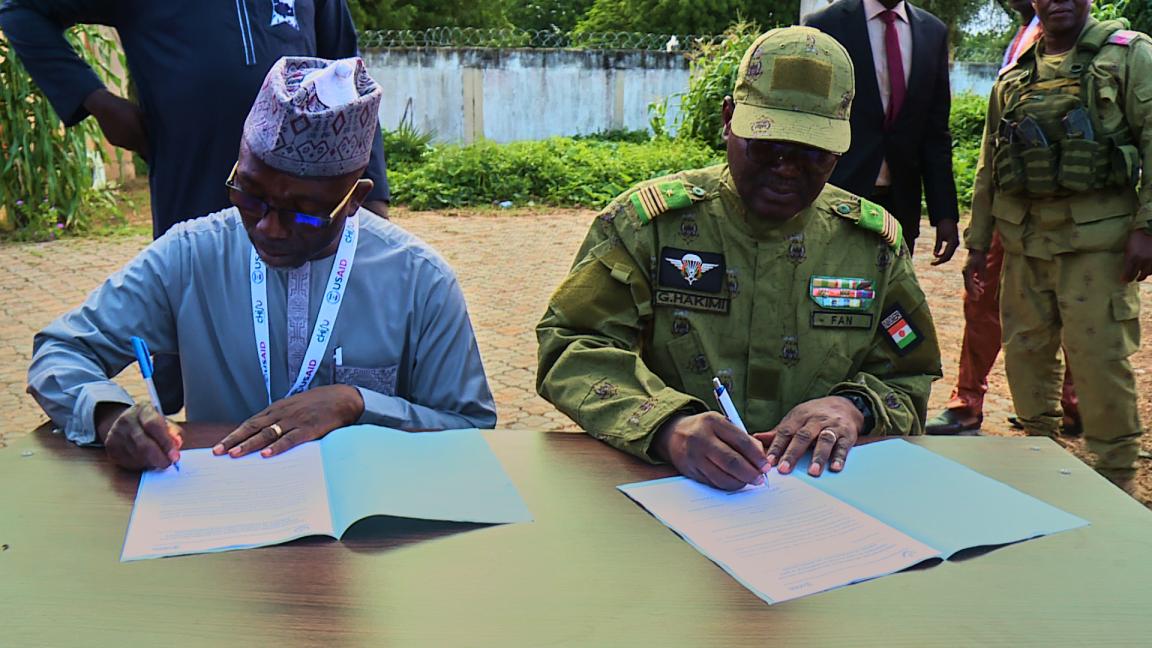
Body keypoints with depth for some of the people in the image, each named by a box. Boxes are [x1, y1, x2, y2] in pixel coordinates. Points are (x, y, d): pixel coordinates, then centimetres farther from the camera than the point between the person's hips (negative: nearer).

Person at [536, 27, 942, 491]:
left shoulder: (873, 240, 6)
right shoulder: (647, 221, -3)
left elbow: (909, 385, 10)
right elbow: (570, 349, -11)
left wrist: (853, 407, -13)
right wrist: (667, 426, -28)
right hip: (665, 486, -4)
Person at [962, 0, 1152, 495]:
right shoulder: (1012, 78, 15)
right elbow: (988, 168, 18)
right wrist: (977, 243, 14)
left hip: (1096, 237, -4)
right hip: (1023, 239, 5)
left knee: (1099, 356, -5)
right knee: (1025, 351, 9)